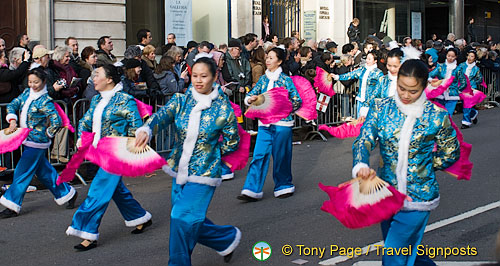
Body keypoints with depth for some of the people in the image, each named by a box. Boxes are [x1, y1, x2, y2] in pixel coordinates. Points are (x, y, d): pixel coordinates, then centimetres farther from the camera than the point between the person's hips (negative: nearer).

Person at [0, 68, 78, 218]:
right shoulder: (27, 93, 6)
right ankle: (66, 193, 31)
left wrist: (47, 134, -11)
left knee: (22, 172, -5)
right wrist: (12, 120, -9)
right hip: (27, 139, 9)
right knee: (43, 171, 18)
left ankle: (12, 206, 2)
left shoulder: (45, 101, -17)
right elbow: (13, 105, 7)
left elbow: (56, 121, -23)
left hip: (37, 142, -9)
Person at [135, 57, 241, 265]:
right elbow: (162, 116, -17)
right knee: (192, 221, 13)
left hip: (203, 173, -5)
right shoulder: (181, 100, 0)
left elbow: (232, 143, 2)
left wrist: (209, 152, 0)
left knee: (184, 220, -10)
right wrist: (146, 130, -37)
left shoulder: (223, 108, -8)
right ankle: (228, 238, 37)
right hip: (179, 171, 5)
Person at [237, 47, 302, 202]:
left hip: (281, 123, -4)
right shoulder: (263, 79, 10)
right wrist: (250, 99, -11)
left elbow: (298, 100, -6)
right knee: (259, 155, -2)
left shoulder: (285, 80, -4)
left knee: (281, 157, 5)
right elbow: (250, 95, 11)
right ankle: (252, 190, -3)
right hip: (264, 123, 4)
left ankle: (284, 187, 23)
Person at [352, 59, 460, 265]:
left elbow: (450, 154, 4)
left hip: (417, 198, -4)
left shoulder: (437, 116, -8)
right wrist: (361, 166, -32)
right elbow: (364, 140, -13)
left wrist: (422, 167, -1)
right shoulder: (381, 108, -2)